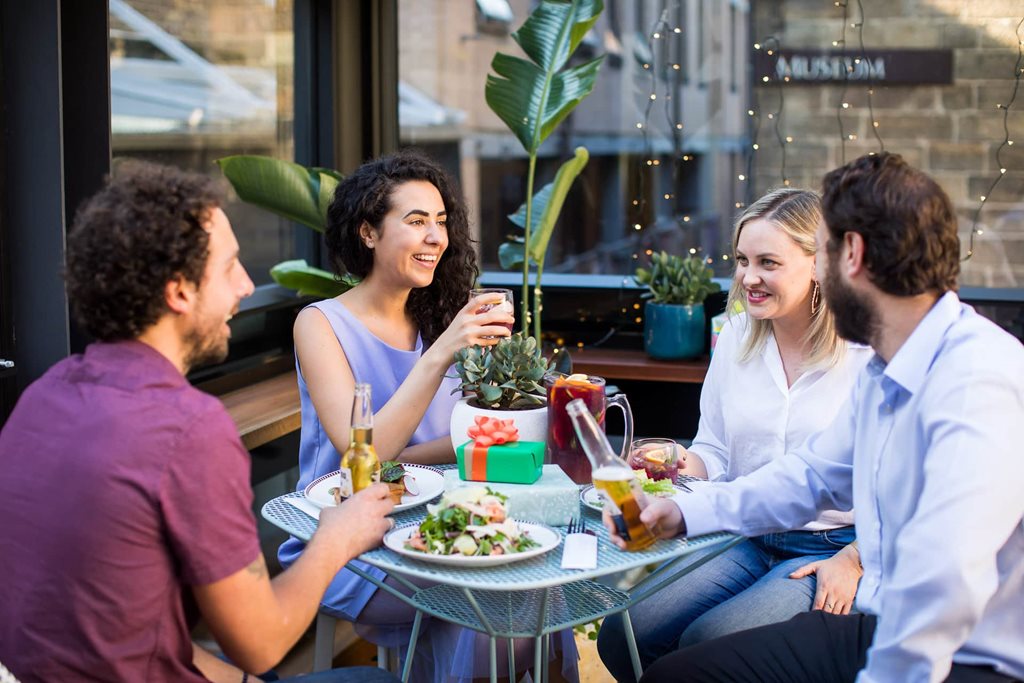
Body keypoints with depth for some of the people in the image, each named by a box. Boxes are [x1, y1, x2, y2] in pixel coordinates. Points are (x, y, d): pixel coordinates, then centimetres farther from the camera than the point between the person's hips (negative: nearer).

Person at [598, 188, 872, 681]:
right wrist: (678, 466, -9)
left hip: (831, 550, -5)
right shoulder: (736, 338, 8)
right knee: (620, 636, -13)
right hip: (746, 542, 6)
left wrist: (852, 561, -15)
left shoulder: (867, 351, -10)